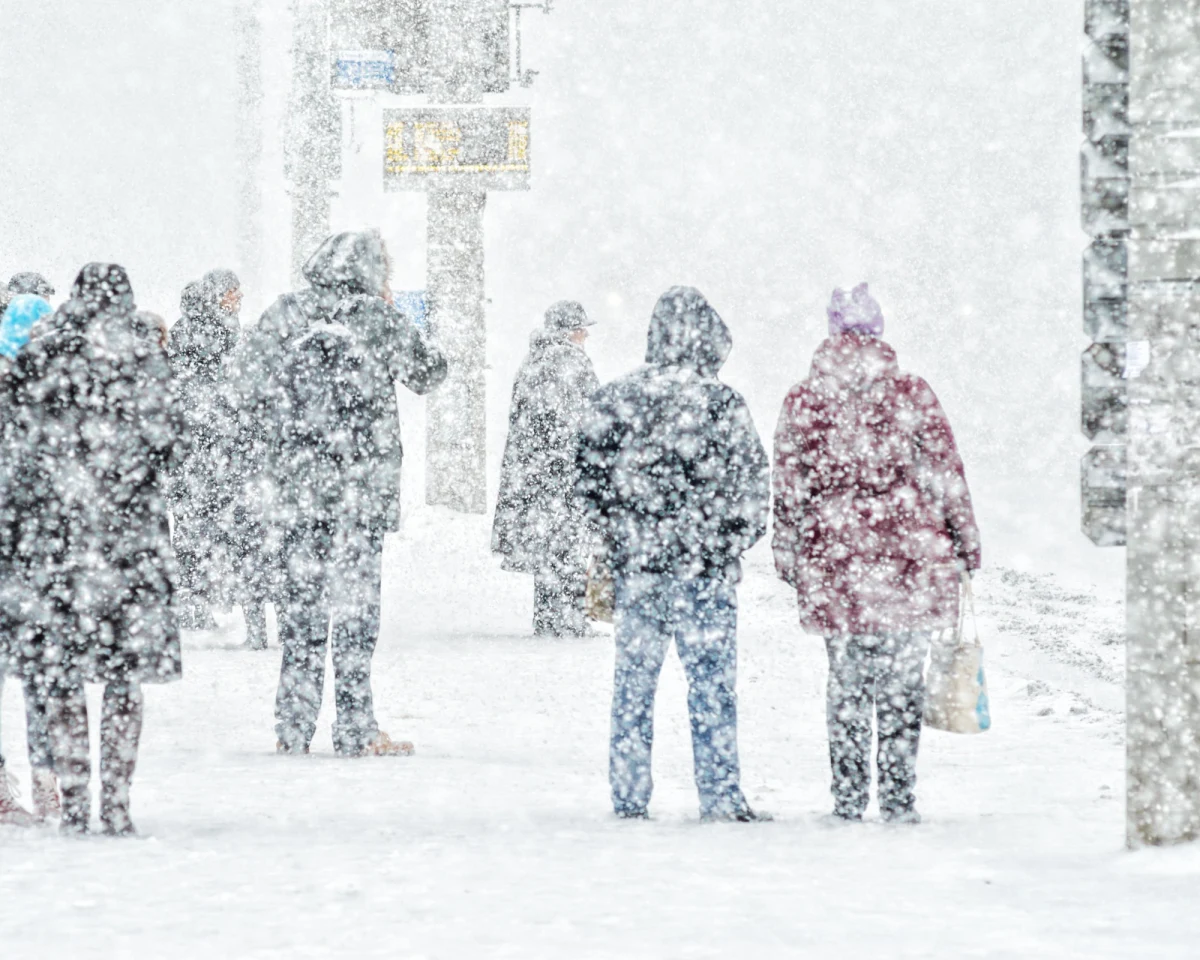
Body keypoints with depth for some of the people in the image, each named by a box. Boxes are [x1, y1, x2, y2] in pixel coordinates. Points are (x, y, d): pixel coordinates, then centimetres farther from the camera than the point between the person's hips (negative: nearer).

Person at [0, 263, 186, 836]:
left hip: (51, 531, 2)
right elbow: (164, 441, -2)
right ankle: (115, 804, 2)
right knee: (125, 678, 4)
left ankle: (74, 805, 6)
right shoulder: (143, 361, -3)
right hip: (127, 531, -1)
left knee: (61, 676, 7)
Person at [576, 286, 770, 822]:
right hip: (705, 570, -3)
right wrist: (735, 542, 10)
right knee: (712, 683, 3)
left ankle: (628, 798, 14)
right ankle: (721, 799, 4)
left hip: (634, 564, 3)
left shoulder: (614, 401, 0)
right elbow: (752, 486, -5)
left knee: (633, 681, 11)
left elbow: (591, 481, 4)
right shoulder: (721, 404, -9)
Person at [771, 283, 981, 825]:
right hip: (908, 557, -1)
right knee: (902, 682, 4)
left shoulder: (803, 401, 2)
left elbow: (788, 490, 5)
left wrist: (788, 559, 15)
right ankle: (898, 800, 3)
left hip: (834, 562, 1)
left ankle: (848, 800, 10)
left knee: (846, 683, 10)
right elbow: (947, 475, 0)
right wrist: (966, 546, 9)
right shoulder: (910, 394, -2)